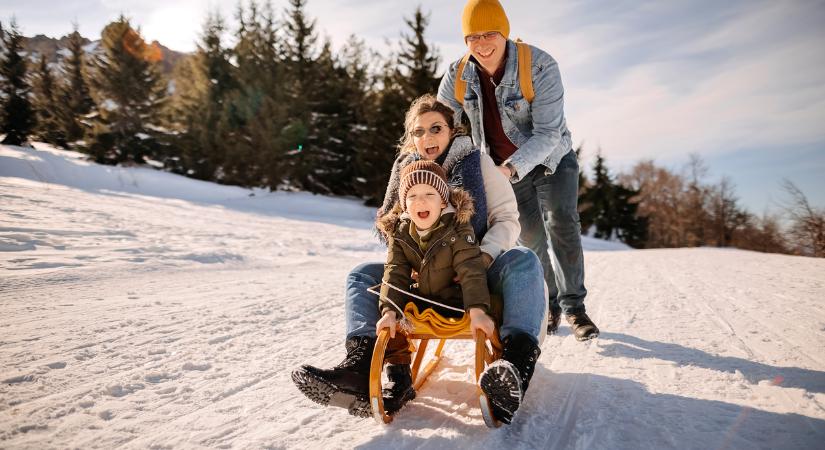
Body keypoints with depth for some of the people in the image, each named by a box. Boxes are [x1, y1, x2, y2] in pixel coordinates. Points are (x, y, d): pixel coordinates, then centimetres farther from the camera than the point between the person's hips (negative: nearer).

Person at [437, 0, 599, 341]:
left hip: (551, 159, -3)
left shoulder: (540, 67, -26)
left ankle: (573, 306, -6)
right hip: (505, 169, 3)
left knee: (561, 224, -18)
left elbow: (548, 133, -31)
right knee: (531, 238, 7)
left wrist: (511, 168, -46)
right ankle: (549, 305, 24)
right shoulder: (457, 76, -15)